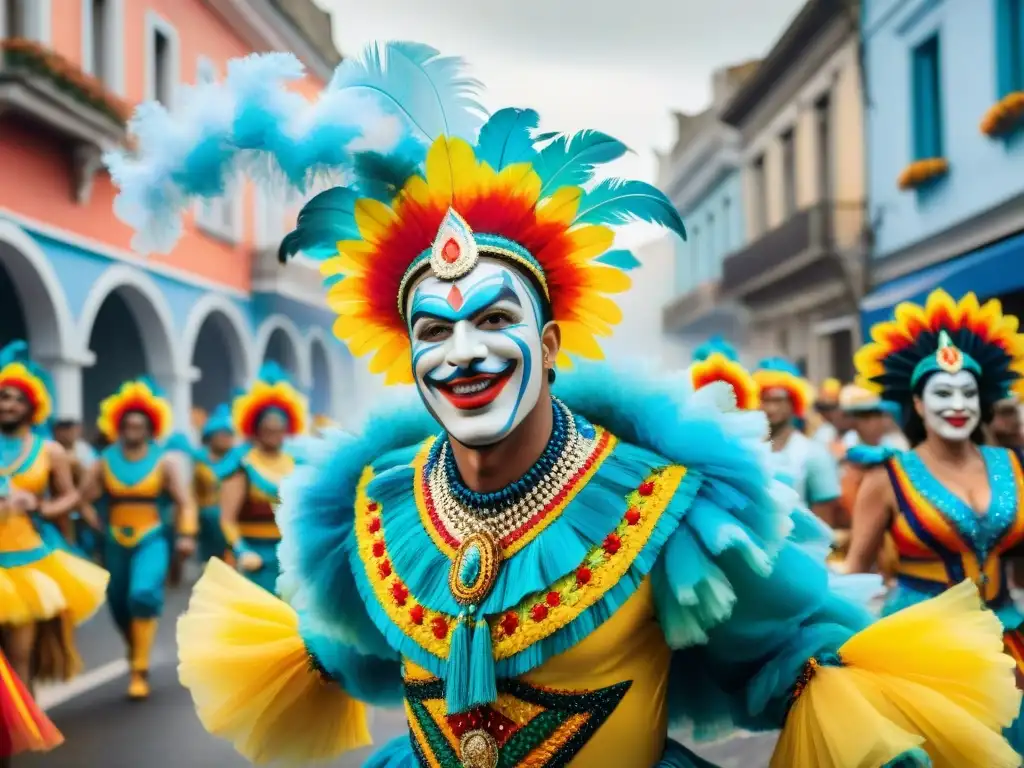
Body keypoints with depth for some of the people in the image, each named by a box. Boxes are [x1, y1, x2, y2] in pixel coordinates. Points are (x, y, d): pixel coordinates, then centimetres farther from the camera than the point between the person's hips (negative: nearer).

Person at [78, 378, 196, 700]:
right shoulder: (104, 463, 2)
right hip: (116, 543, 3)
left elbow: (184, 502, 0)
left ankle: (140, 670, -16)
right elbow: (83, 499, -4)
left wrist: (186, 535, -11)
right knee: (119, 604, 13)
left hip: (152, 540, -3)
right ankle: (135, 652, 43)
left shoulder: (163, 463, -1)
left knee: (144, 595, -24)